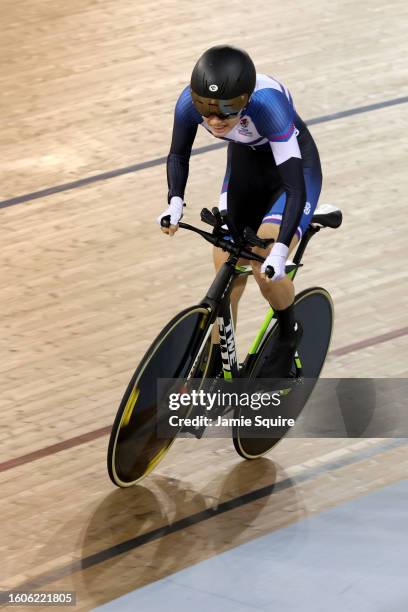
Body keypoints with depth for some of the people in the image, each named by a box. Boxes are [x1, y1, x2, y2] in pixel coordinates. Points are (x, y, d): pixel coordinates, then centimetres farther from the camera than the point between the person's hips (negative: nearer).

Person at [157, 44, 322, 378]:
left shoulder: (268, 103, -41)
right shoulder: (190, 102, -28)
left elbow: (295, 187, -41)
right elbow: (178, 155, -7)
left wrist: (279, 251, -51)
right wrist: (175, 202, -25)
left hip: (294, 165, -4)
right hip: (245, 165, 5)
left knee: (266, 267, -23)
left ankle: (289, 337, 7)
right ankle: (213, 376, 16)